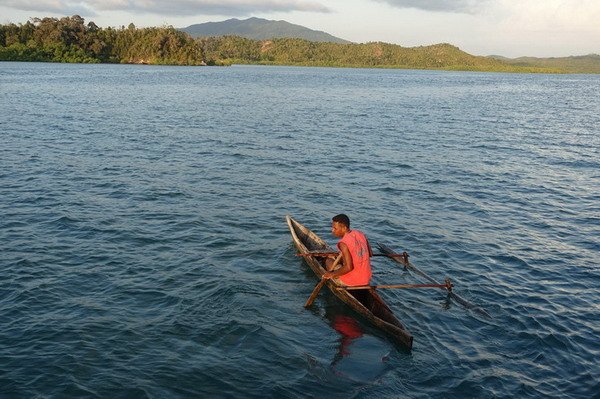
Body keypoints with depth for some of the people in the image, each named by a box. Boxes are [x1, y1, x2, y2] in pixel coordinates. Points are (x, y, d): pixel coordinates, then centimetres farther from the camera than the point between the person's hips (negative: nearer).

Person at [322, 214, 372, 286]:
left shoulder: (343, 243, -23)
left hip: (352, 281, -7)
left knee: (328, 261, 14)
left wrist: (332, 274, -14)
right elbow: (370, 254, 10)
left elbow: (348, 267, -26)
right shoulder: (360, 234, -1)